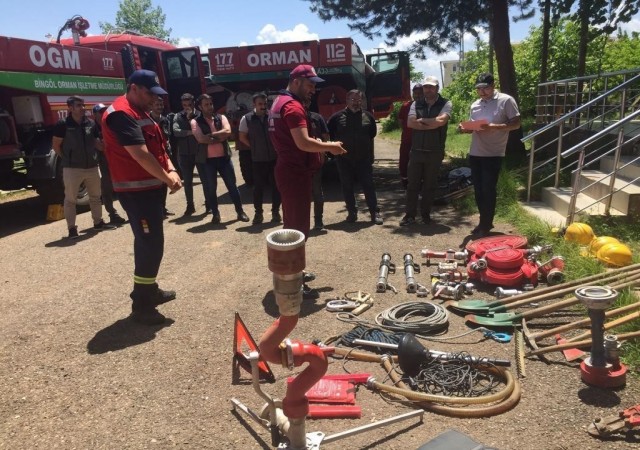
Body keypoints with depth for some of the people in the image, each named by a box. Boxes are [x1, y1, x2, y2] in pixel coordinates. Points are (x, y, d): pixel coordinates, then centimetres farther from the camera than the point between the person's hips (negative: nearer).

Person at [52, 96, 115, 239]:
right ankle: (72, 228, 8)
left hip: (92, 166, 5)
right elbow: (56, 145, -3)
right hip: (72, 168, -5)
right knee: (70, 199, 1)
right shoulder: (63, 124, -9)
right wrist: (67, 159, 0)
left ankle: (98, 222, 29)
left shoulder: (91, 123, 5)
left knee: (95, 196, 15)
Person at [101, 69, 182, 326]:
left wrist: (171, 170, -1)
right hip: (137, 191, -10)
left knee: (149, 242, 17)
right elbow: (140, 154, -24)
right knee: (150, 244, -9)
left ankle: (149, 290, 31)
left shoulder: (141, 113, 17)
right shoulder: (122, 114, -16)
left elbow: (157, 147, 16)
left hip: (151, 187, 10)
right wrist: (167, 178, -14)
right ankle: (141, 305, 1)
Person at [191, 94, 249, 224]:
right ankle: (215, 214, 19)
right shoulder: (195, 122, -1)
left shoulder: (221, 118, 7)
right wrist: (219, 138, -10)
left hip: (224, 157, 2)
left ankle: (240, 211, 15)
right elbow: (201, 139, -16)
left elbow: (227, 132, -11)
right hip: (208, 160, -2)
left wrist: (210, 135, -14)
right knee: (211, 188, 6)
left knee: (232, 185, 6)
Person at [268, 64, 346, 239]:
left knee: (292, 224, 18)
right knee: (299, 228, -3)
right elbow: (303, 143, -26)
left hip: (288, 171, 10)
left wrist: (319, 146, 12)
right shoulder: (293, 106, -17)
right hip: (295, 174, -10)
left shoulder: (280, 101, 17)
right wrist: (330, 147, -12)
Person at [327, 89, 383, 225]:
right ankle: (352, 212, 18)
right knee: (347, 188, 6)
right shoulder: (337, 117, -2)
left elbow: (372, 134, 16)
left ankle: (375, 213, 6)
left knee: (368, 186, 0)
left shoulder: (368, 116, 5)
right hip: (344, 160, 0)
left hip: (363, 159, 0)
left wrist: (370, 153, 13)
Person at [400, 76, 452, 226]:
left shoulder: (445, 104, 1)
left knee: (430, 185, 6)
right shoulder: (416, 104, 9)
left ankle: (426, 214, 17)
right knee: (412, 184, 3)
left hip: (435, 152, -2)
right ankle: (410, 215, 11)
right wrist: (431, 124, -11)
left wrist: (421, 120, -7)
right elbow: (410, 123, -7)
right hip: (416, 150, 2)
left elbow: (441, 120, -18)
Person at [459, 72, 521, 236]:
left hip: (493, 154, -6)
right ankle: (484, 222, 24)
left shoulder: (506, 100, -4)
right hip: (475, 153, 6)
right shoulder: (475, 105, 14)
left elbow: (516, 124, -7)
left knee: (488, 190, -3)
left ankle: (486, 225, 6)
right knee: (478, 190, 11)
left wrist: (494, 127, -21)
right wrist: (465, 128, -3)